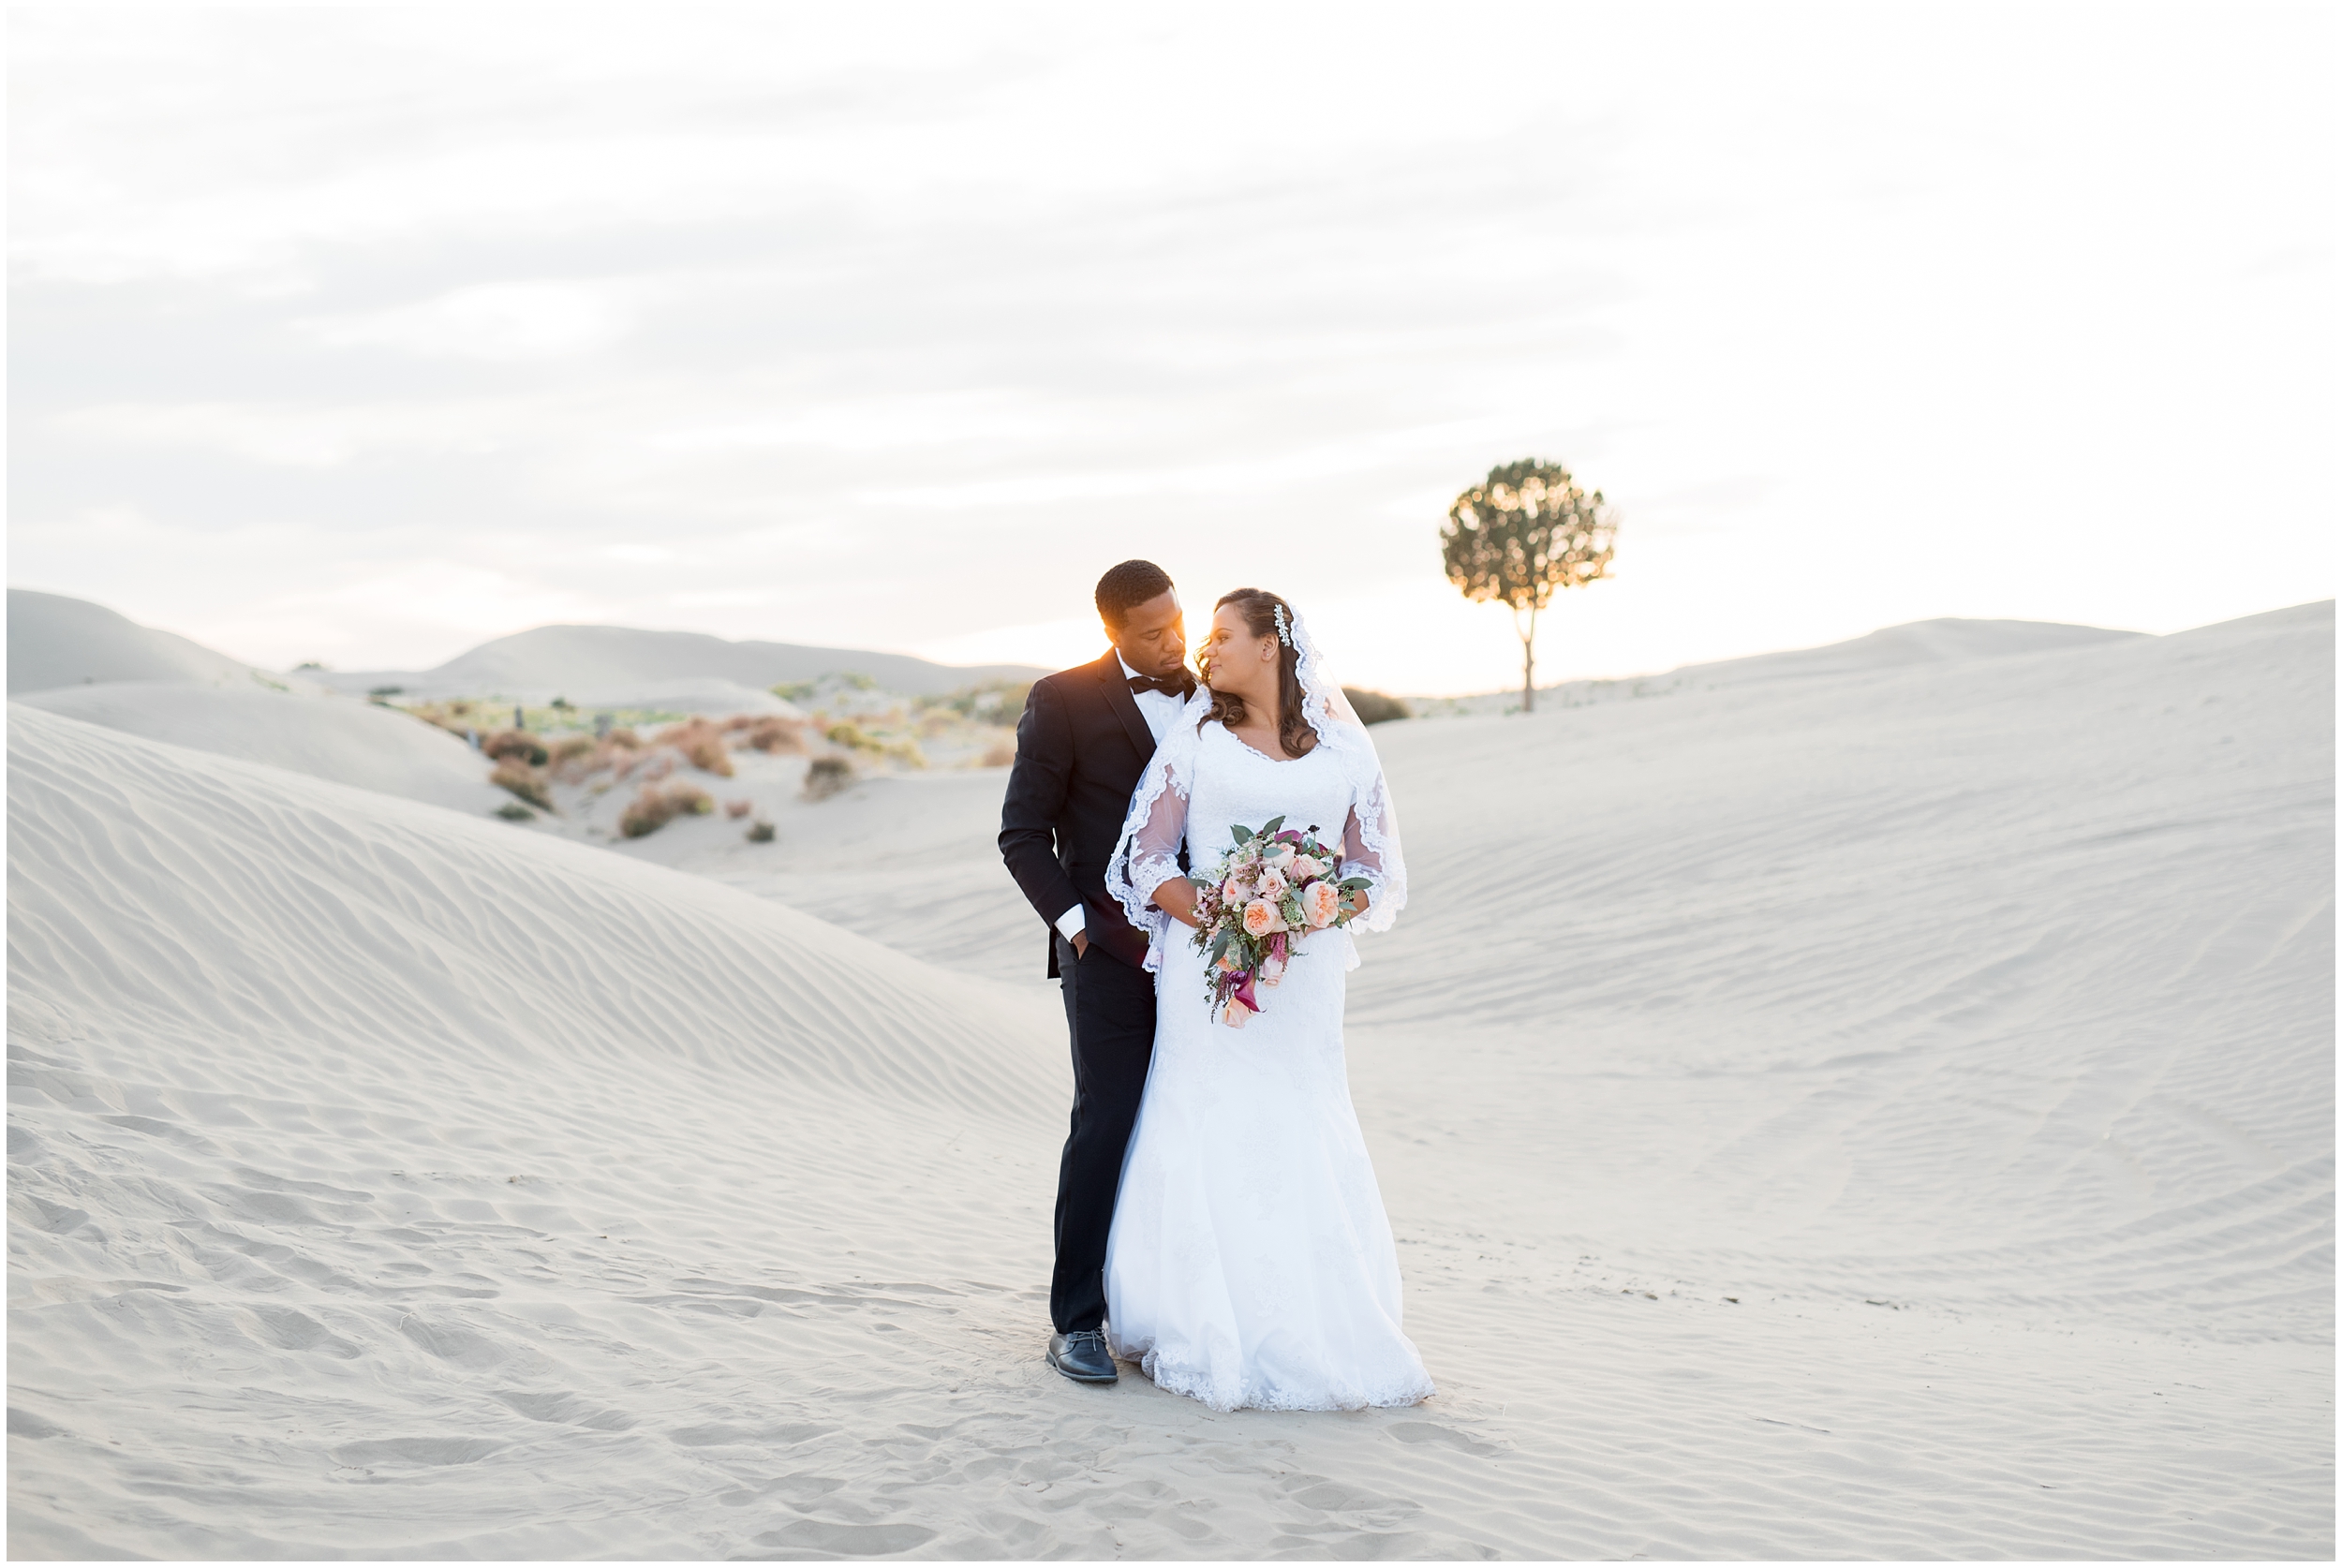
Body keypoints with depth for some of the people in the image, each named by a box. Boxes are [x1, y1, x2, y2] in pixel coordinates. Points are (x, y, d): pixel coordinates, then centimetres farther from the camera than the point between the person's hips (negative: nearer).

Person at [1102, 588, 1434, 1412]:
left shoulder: (1343, 749, 7)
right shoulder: (1195, 739, 7)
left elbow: (1377, 872, 8)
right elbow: (1148, 859, 2)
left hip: (1304, 980, 0)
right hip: (1209, 973, 0)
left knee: (1304, 1152, 0)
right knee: (1212, 1148, -2)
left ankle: (1316, 1335, 10)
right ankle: (1216, 1341, 7)